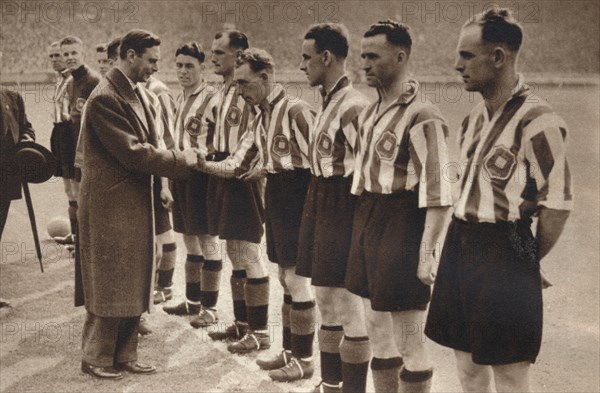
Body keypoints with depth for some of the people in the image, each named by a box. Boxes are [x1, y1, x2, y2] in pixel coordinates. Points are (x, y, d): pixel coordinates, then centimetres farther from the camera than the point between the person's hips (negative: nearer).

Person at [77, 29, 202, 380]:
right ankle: (96, 357, 16)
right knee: (110, 282, 2)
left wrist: (181, 158, -2)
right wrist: (180, 161, -14)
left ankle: (124, 355, 24)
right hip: (111, 204, -9)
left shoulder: (139, 93, 11)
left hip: (137, 202, 9)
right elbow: (132, 152, -21)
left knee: (134, 281, 13)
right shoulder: (105, 98, -18)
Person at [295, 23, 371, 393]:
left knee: (349, 309, -2)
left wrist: (361, 227, -19)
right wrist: (315, 211, 18)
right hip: (321, 207, 10)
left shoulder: (354, 106, -17)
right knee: (327, 302, 18)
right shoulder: (328, 101, 13)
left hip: (341, 210, -10)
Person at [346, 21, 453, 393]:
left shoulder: (423, 118, -17)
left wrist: (427, 253, -21)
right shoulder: (370, 112, 11)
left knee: (410, 342, 3)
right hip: (368, 222, 9)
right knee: (377, 330, 18)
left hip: (402, 227, -9)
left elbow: (440, 195, -19)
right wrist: (361, 229, 17)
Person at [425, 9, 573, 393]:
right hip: (460, 246, 8)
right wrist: (462, 243, 14)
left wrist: (528, 260, -4)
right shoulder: (475, 118, 9)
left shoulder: (537, 122, -18)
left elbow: (558, 205, -16)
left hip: (504, 257, -8)